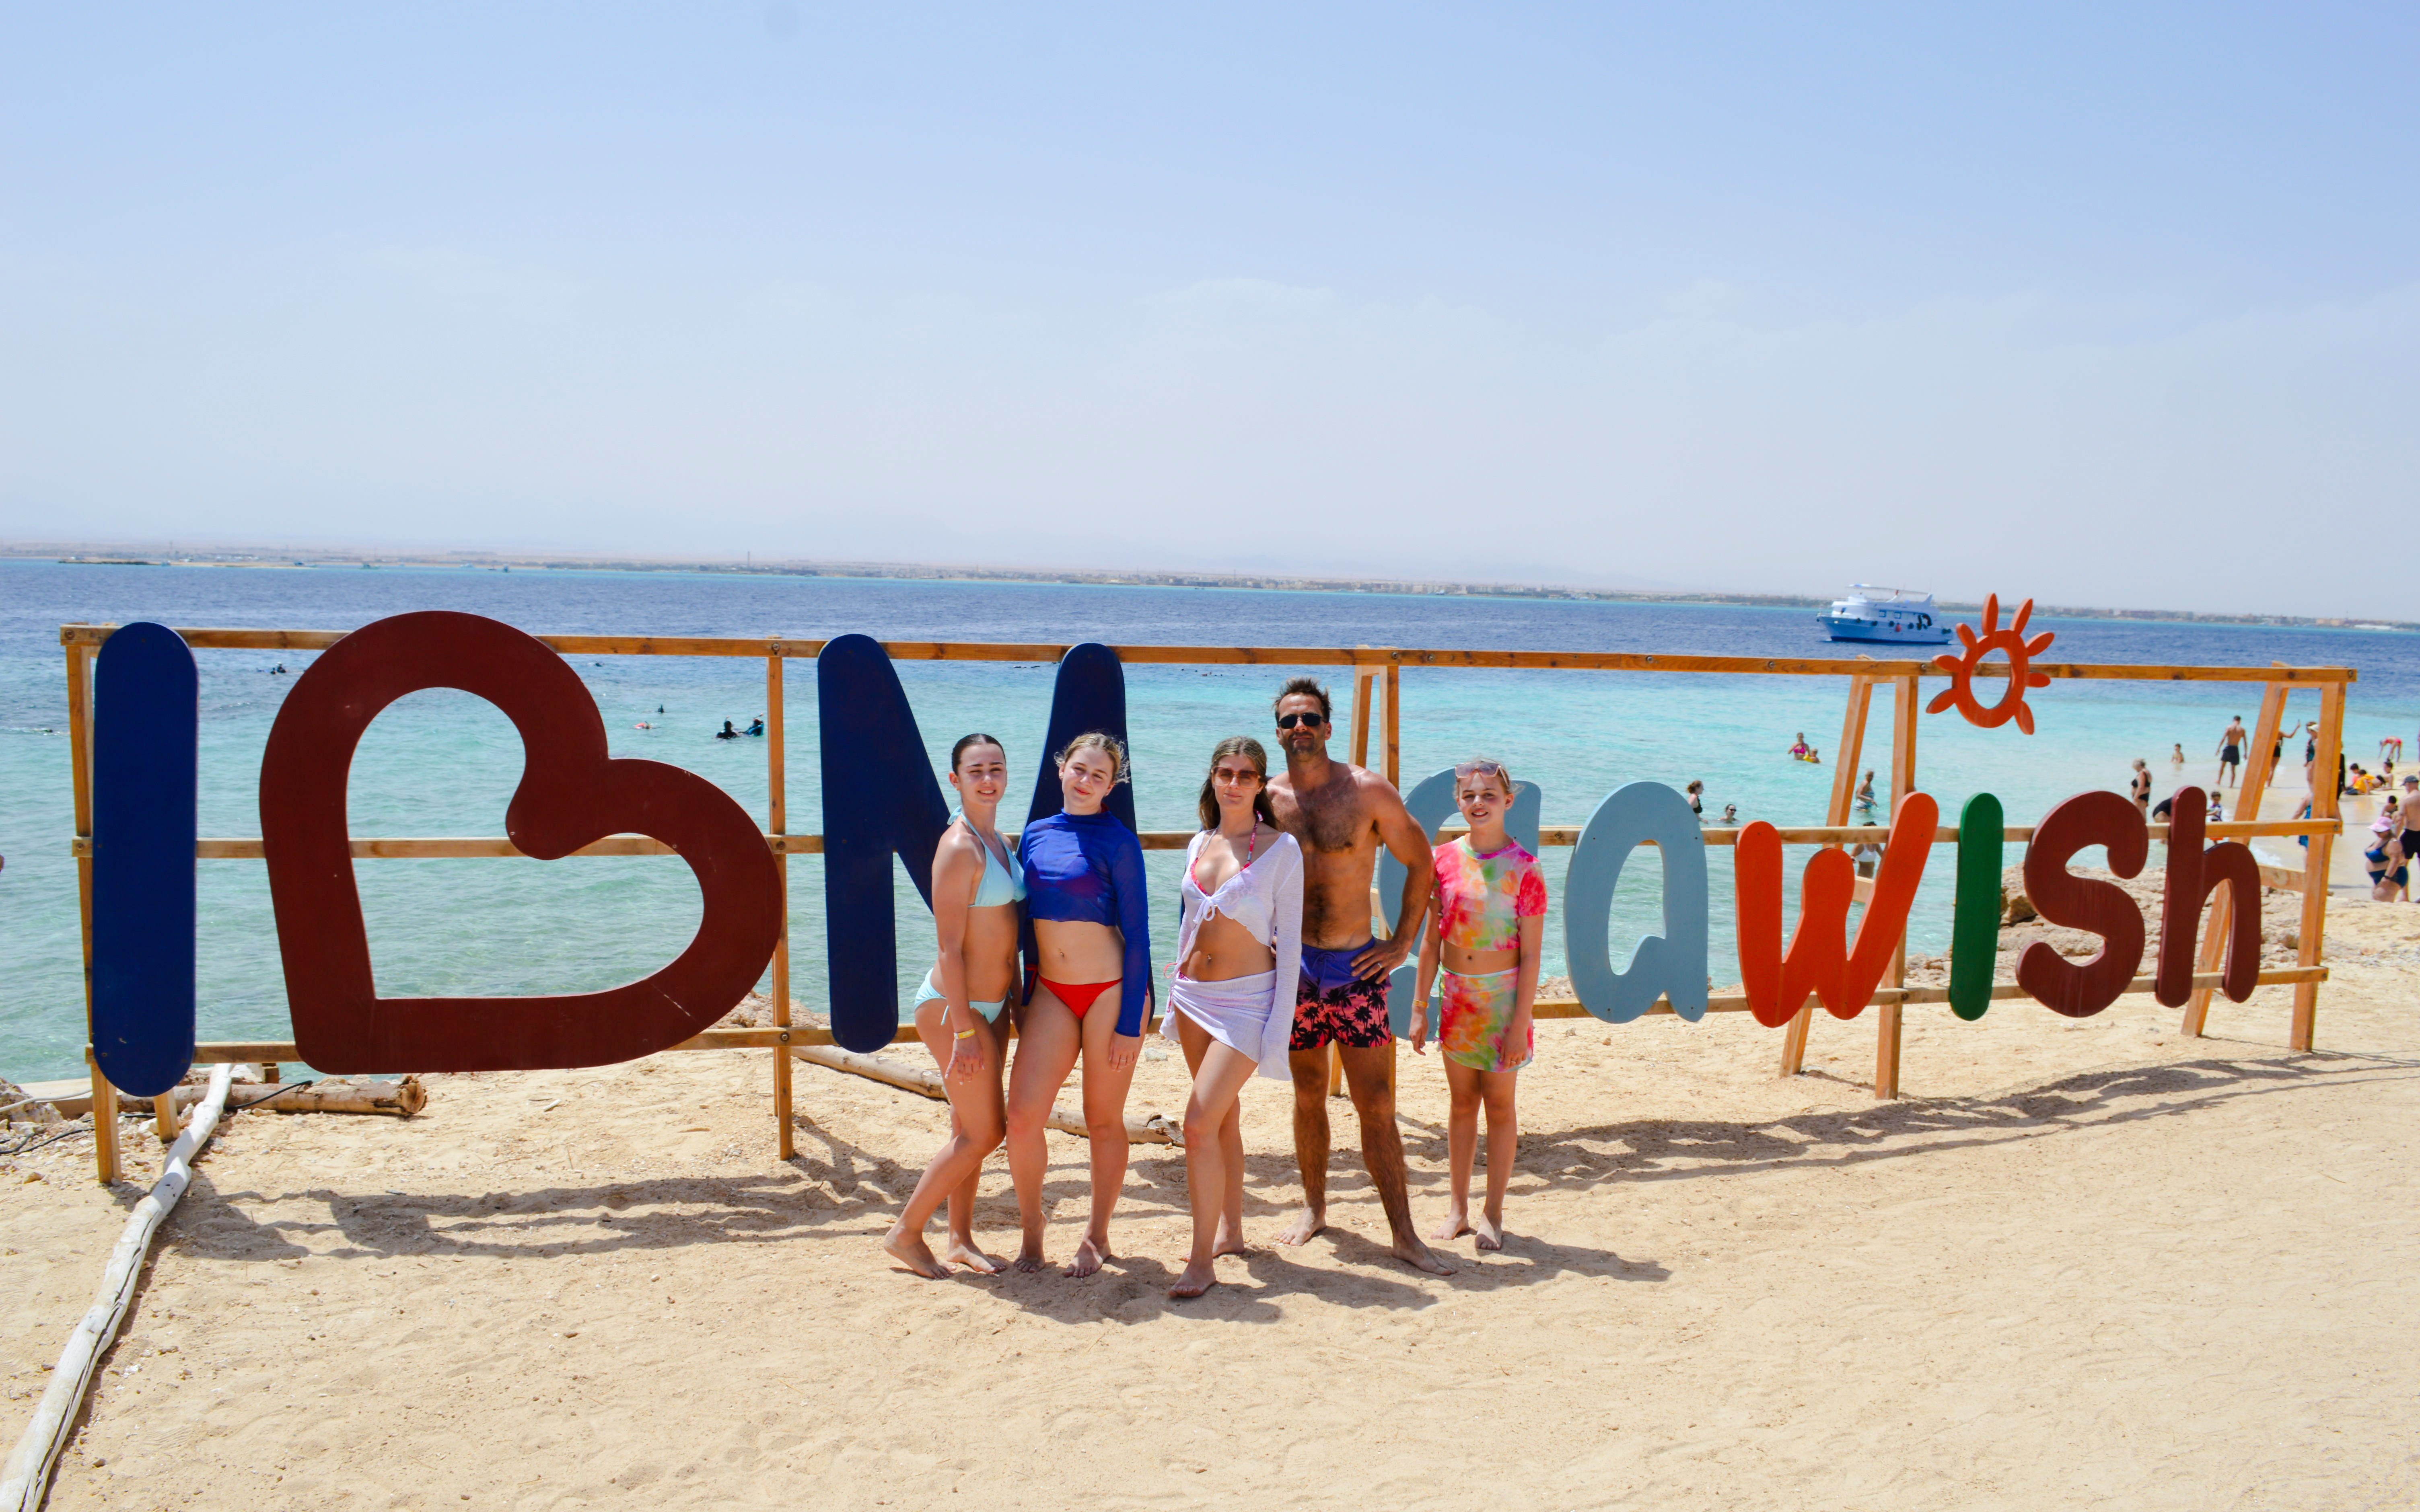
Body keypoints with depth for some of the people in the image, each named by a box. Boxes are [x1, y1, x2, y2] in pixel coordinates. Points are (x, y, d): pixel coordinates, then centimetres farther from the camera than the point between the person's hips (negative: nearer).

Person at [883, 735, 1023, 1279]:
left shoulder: (999, 842, 9)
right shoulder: (959, 847, -18)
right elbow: (949, 947, -20)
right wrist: (964, 1032, -21)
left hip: (991, 1004, 8)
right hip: (954, 1006, -8)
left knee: (972, 1127, 14)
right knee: (982, 1132, -3)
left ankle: (960, 1239, 25)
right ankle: (906, 1232, 12)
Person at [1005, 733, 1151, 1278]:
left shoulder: (1117, 841, -8)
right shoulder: (1034, 835, 6)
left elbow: (1137, 933, -8)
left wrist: (1131, 1023, -11)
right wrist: (1025, 1002, 13)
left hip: (1111, 991, -4)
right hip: (1050, 992, 4)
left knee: (1104, 1121, 6)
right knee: (1022, 1116, -6)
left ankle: (1097, 1236, 22)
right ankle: (1032, 1227, 15)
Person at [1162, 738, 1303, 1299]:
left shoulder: (1281, 848, -7)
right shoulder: (1199, 845, 9)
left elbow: (1289, 940, -7)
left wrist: (1280, 1023, -12)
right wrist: (1177, 996, 18)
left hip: (1248, 999, -6)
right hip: (1195, 996, 6)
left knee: (1200, 1123, -14)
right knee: (1223, 1119, 16)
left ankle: (1203, 1260, -6)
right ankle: (1230, 1231, 30)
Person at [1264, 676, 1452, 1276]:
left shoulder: (1368, 791, -5)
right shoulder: (1265, 800, 2)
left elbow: (1420, 862, 3)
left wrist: (1403, 943, 0)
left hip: (1357, 967, -2)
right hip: (1292, 968, 2)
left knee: (1377, 1105, -3)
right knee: (1308, 1096, 13)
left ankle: (1404, 1235, 3)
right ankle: (1314, 1207, 31)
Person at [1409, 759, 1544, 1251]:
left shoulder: (1524, 867, -10)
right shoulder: (1445, 859, 0)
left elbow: (1531, 953, -10)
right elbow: (1432, 939, 6)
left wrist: (1520, 1021, -13)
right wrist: (1420, 1008, 5)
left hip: (1503, 994, -3)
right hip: (1456, 993, 3)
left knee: (1499, 1103, 6)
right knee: (1462, 1101, 12)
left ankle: (1493, 1212, 17)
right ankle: (1458, 1206, 22)